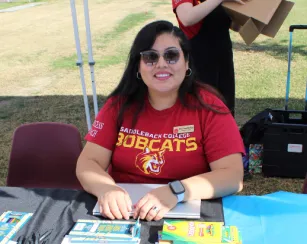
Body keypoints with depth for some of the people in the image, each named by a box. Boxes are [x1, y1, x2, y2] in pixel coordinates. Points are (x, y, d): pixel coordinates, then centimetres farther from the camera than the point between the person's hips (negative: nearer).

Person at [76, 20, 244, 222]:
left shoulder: (207, 105, -8)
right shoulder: (120, 104, -1)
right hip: (123, 212, 1)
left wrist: (175, 192, -28)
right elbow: (88, 163, -3)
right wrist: (107, 189, -24)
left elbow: (233, 176, -14)